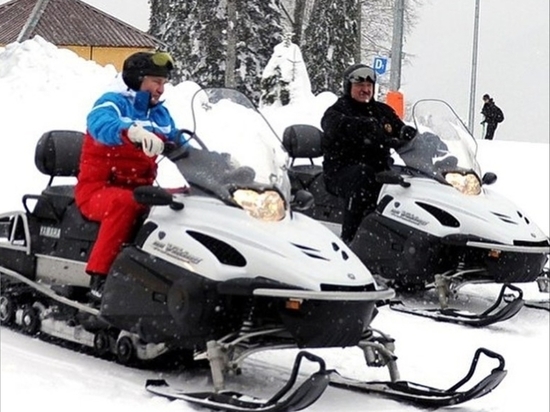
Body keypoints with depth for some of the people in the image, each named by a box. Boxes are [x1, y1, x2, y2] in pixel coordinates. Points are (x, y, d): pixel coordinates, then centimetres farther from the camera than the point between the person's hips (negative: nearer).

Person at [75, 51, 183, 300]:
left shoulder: (161, 114, 14)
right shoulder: (113, 102, -8)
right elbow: (101, 125, -32)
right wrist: (134, 131, -53)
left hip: (140, 191, 7)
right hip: (97, 190, -7)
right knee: (124, 202, -39)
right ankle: (100, 277, -37)